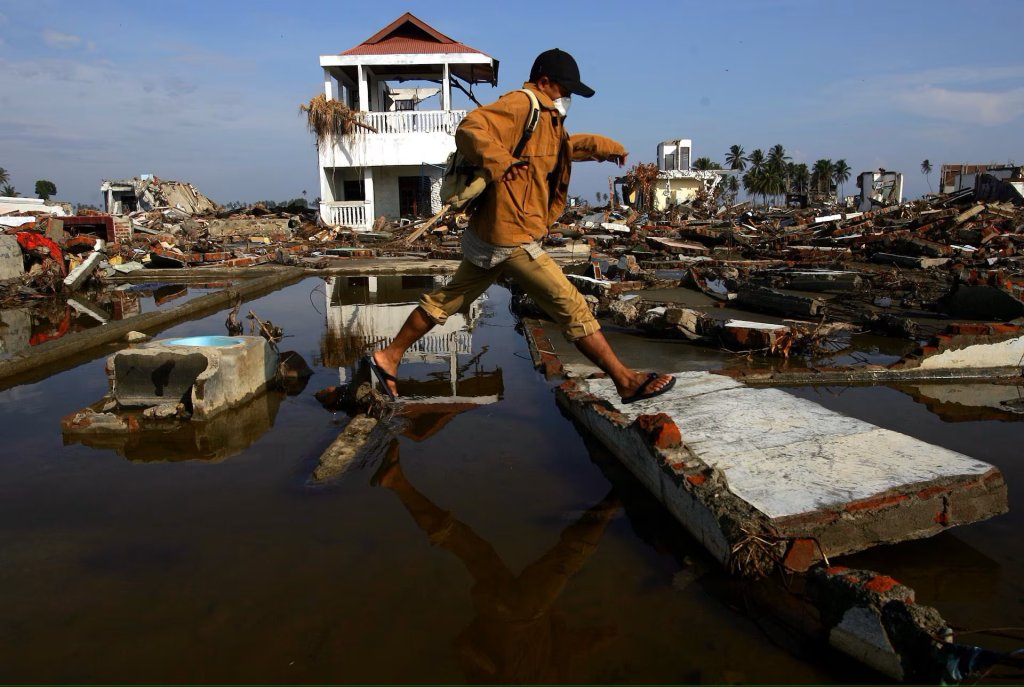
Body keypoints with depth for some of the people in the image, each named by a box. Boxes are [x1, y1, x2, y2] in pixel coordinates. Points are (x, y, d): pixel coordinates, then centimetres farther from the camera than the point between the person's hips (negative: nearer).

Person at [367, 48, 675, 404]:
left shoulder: (546, 117, 21)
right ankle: (627, 381, 1)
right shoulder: (520, 105, -11)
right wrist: (497, 160, -40)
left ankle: (389, 356, 27)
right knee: (572, 307, -7)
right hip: (511, 236, -11)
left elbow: (564, 145, 42)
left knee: (448, 298, 17)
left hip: (491, 234, 11)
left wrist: (602, 145, 38)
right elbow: (469, 129, -25)